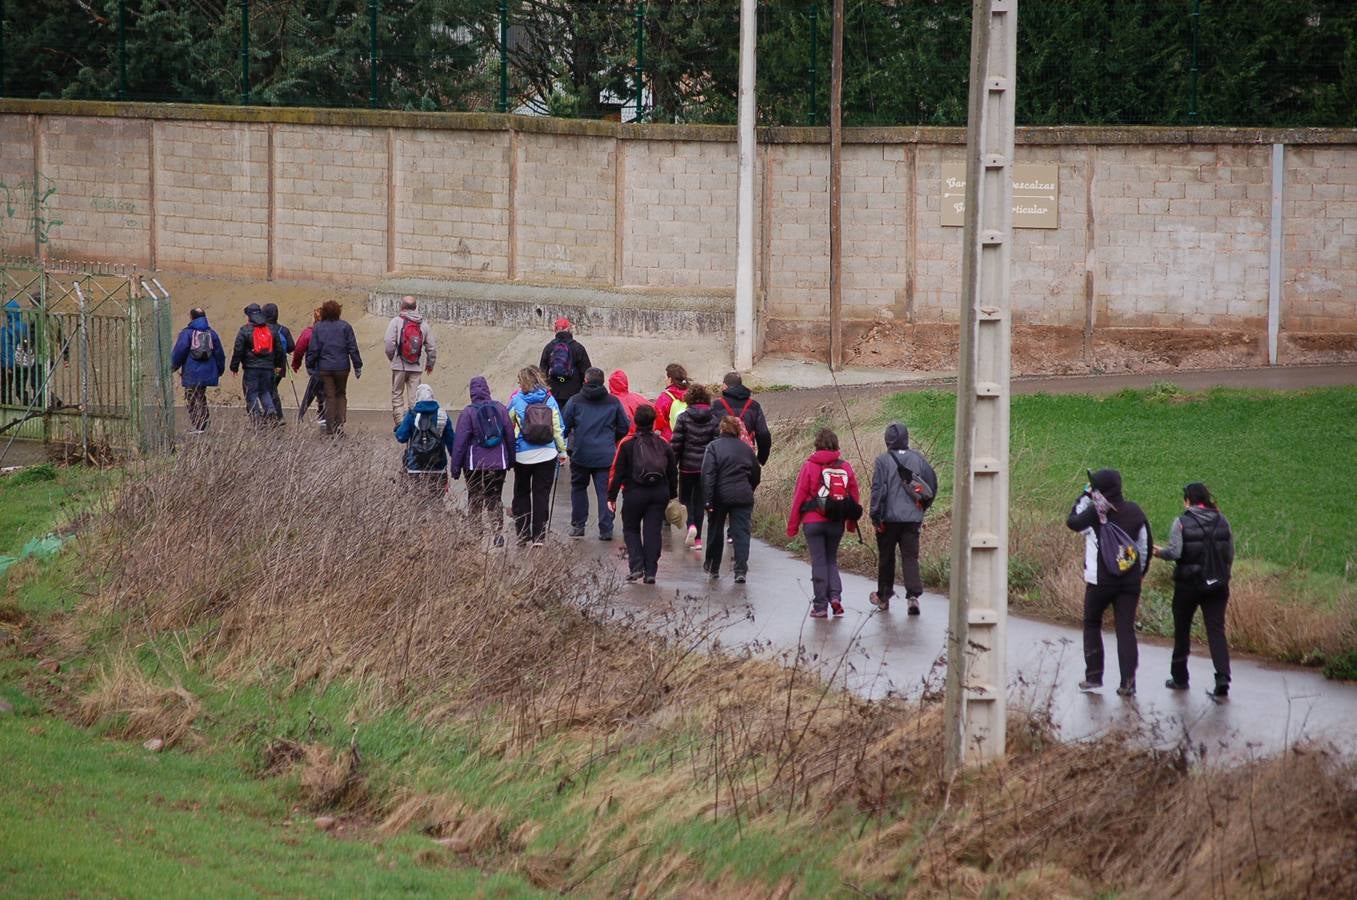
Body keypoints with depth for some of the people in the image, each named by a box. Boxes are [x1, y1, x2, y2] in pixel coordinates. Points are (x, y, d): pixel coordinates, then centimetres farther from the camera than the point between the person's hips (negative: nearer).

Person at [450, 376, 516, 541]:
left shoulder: (468, 412, -9)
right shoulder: (500, 408, 1)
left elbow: (460, 441, -8)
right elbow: (510, 435, 7)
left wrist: (456, 466, -2)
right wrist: (511, 460, 18)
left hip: (475, 465, -3)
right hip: (498, 464, 3)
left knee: (475, 501, 7)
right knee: (495, 499, 10)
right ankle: (498, 533, -2)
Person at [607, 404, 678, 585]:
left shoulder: (627, 443, -5)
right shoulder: (663, 444, 5)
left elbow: (617, 472, -4)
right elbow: (673, 473, 12)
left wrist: (611, 497, 2)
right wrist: (672, 495, 23)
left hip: (634, 493, -2)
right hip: (659, 494, 2)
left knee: (630, 529, 12)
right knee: (653, 531, 6)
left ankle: (636, 566, -4)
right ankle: (650, 572, 3)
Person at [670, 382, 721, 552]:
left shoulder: (683, 417, -7)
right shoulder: (714, 419, -2)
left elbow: (676, 443, -8)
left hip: (687, 466, -2)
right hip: (706, 467, 2)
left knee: (686, 498, 12)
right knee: (699, 500, 11)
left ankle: (691, 525, -15)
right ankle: (697, 538, 9)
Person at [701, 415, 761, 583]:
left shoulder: (714, 447, -3)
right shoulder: (746, 448, 9)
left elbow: (708, 475, -12)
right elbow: (756, 475, 17)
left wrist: (707, 500, -13)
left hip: (720, 496, -2)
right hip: (743, 497, 2)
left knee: (716, 531, 16)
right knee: (741, 532, -1)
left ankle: (713, 568, 29)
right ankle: (741, 571, -13)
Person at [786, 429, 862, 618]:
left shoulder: (809, 466, -7)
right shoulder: (845, 467, 2)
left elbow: (799, 496, -5)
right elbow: (854, 496, 7)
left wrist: (792, 525, 1)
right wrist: (851, 523, 18)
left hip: (813, 521, -3)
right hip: (837, 523, 3)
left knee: (818, 562, 3)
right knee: (831, 560, 17)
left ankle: (820, 606, 2)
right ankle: (835, 596, -3)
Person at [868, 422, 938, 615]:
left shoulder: (883, 461, -7)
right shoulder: (918, 459, 4)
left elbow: (878, 489, -11)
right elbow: (932, 484, 7)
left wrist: (875, 517, -7)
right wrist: (922, 506, 19)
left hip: (889, 518, -2)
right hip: (913, 518, 2)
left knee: (886, 558, 12)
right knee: (910, 557, 2)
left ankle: (883, 596, 23)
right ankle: (913, 595, -16)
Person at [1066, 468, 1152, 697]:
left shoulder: (1096, 511, -13)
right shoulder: (1134, 511, 2)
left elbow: (1073, 522, 4)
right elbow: (1146, 545, 9)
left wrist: (1085, 496, 10)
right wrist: (1140, 573, 20)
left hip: (1100, 581, -3)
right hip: (1130, 582, 3)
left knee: (1092, 624, 16)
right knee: (1126, 629, 3)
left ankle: (1093, 675, 14)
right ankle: (1128, 682, -5)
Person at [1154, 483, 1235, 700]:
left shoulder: (1182, 523, -8)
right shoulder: (1222, 522, 4)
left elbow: (1175, 552, -16)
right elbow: (1230, 555, 5)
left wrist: (1160, 552, 3)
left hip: (1188, 584, -2)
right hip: (1217, 584, 3)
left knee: (1182, 631, 13)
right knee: (1216, 630, -1)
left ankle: (1179, 678, 23)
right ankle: (1222, 679, -17)